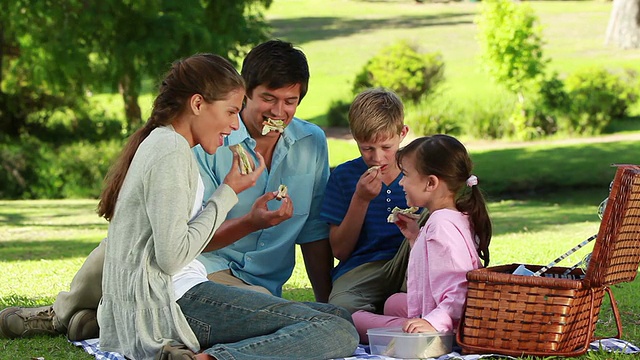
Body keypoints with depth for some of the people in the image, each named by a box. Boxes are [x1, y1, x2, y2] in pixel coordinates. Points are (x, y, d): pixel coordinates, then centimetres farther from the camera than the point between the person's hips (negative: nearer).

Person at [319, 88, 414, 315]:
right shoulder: (343, 176, 7)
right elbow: (340, 251, 5)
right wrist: (360, 199, -8)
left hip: (406, 270, 3)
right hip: (358, 271, -3)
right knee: (341, 309, -41)